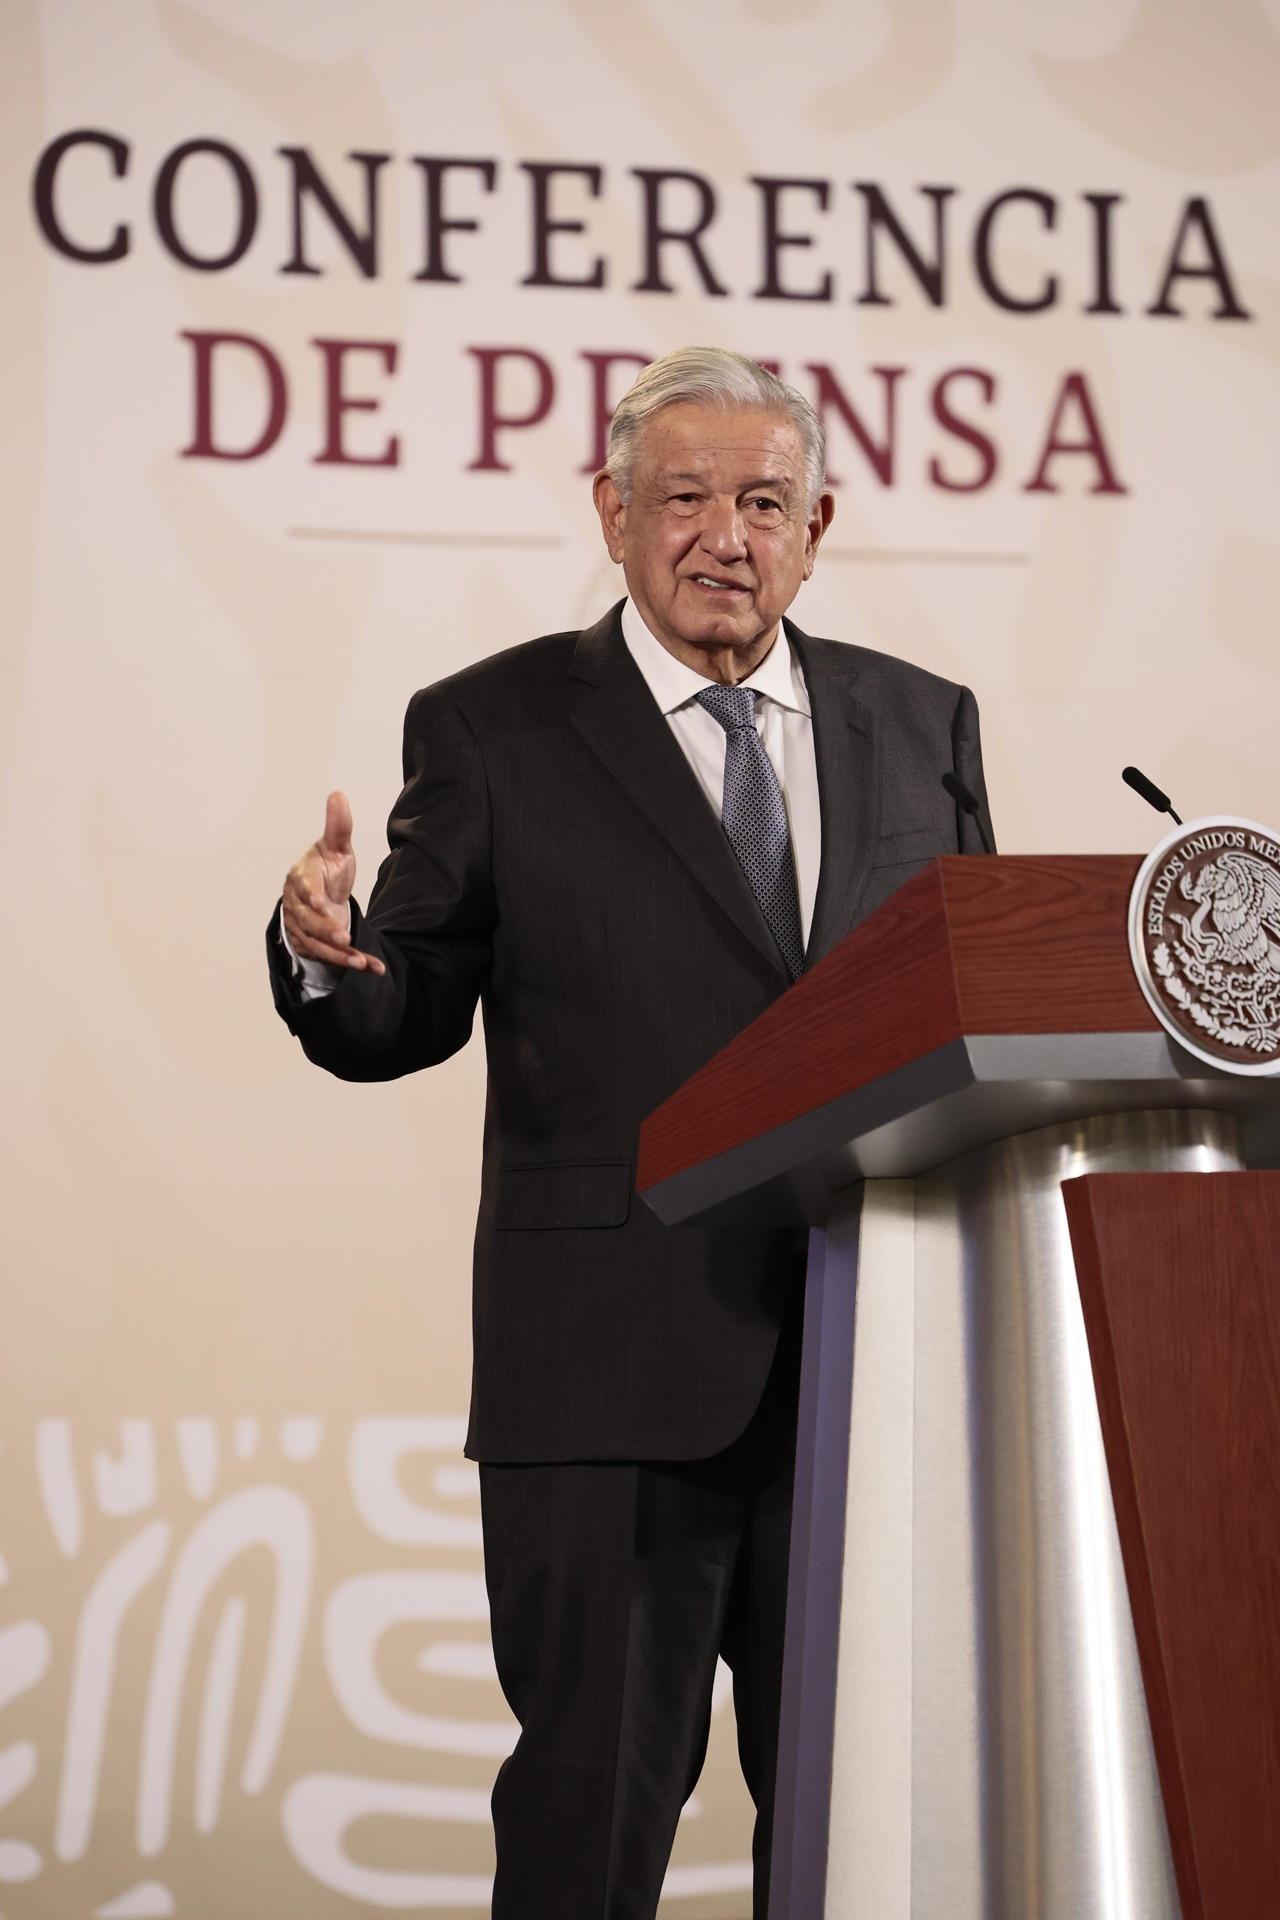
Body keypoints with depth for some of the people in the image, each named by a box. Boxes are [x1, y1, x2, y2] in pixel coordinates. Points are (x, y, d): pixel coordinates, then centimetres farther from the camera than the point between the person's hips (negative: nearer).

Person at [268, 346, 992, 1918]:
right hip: (619, 1360, -3)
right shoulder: (491, 729, 3)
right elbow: (405, 1019, 1)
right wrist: (328, 956, -21)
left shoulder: (919, 724, 13)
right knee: (597, 1793, 0)